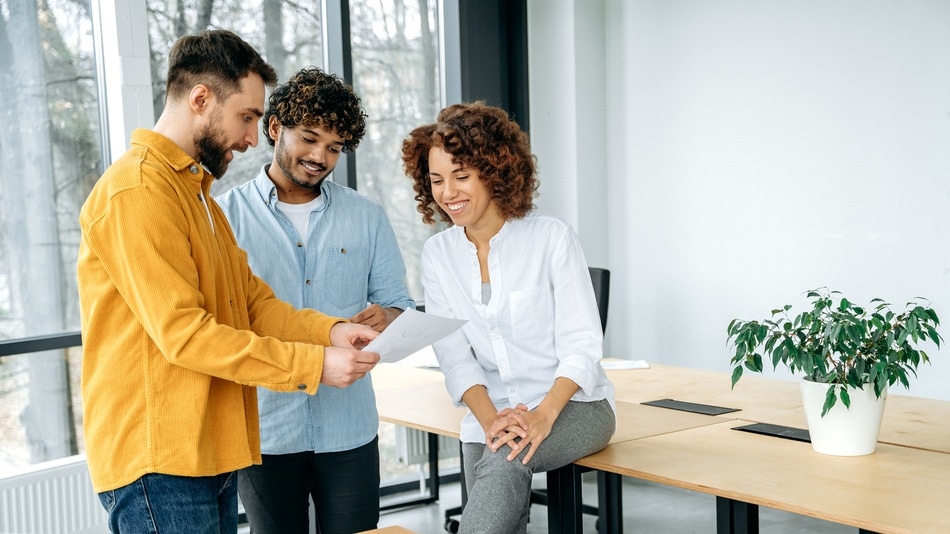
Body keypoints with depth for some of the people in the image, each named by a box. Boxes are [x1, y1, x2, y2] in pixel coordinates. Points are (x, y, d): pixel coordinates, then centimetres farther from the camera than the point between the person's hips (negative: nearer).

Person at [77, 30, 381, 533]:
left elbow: (254, 301, 13)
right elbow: (183, 333, -20)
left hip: (209, 453, 9)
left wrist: (329, 330, -4)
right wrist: (314, 364, -18)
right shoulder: (136, 189, -15)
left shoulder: (195, 190, 18)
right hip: (157, 460, -9)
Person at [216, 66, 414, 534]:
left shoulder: (367, 218, 9)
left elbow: (398, 303, 10)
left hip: (349, 428, 2)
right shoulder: (227, 215, 0)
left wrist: (385, 318, -16)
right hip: (264, 428, -2)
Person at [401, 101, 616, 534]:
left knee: (508, 457, -32)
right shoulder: (437, 254, 4)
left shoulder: (552, 237, -8)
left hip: (573, 405, -3)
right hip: (489, 416, 4)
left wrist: (542, 416, -26)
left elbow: (581, 347, -11)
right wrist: (489, 419, -19)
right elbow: (454, 356, -1)